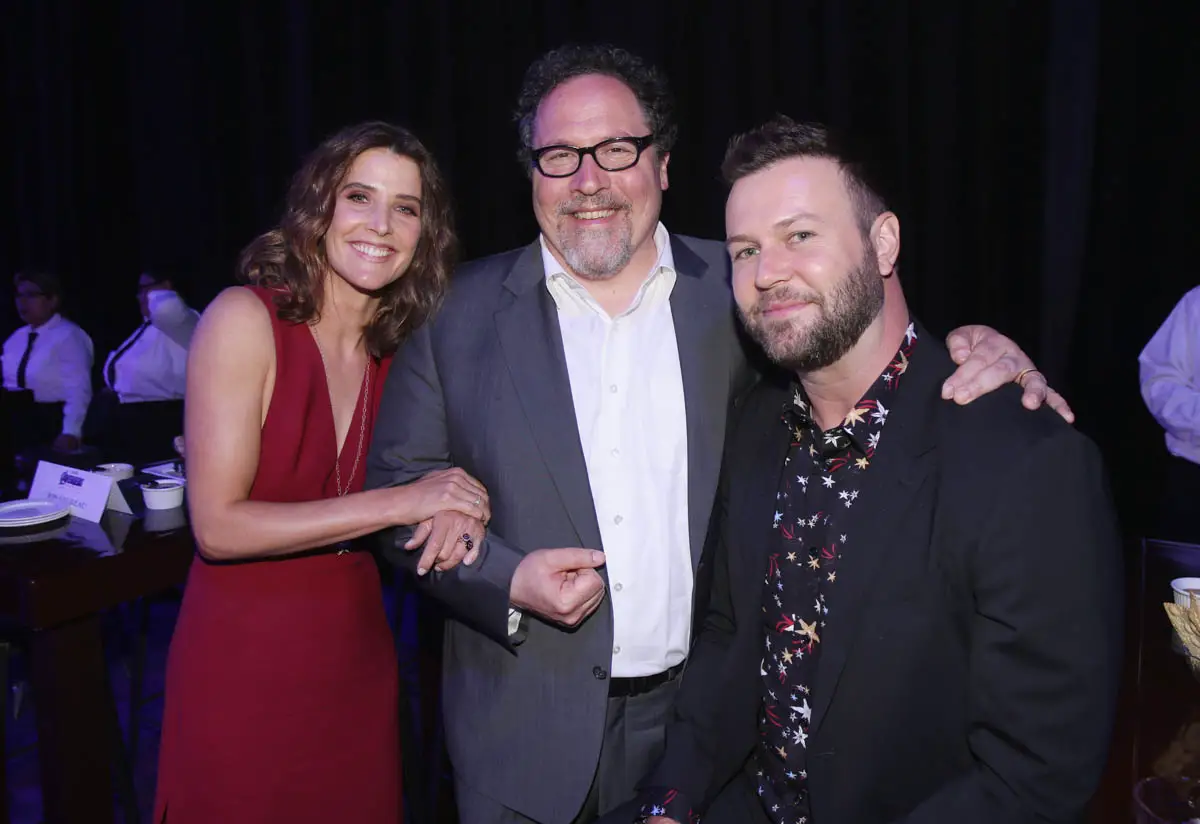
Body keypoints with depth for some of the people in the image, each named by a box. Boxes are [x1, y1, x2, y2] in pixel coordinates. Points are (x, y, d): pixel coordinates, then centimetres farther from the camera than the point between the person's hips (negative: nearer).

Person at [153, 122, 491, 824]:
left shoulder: (400, 346, 1)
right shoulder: (244, 319, -13)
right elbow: (218, 525, -18)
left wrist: (449, 511, -11)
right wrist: (399, 503, -22)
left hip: (357, 653, 5)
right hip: (244, 659, -4)